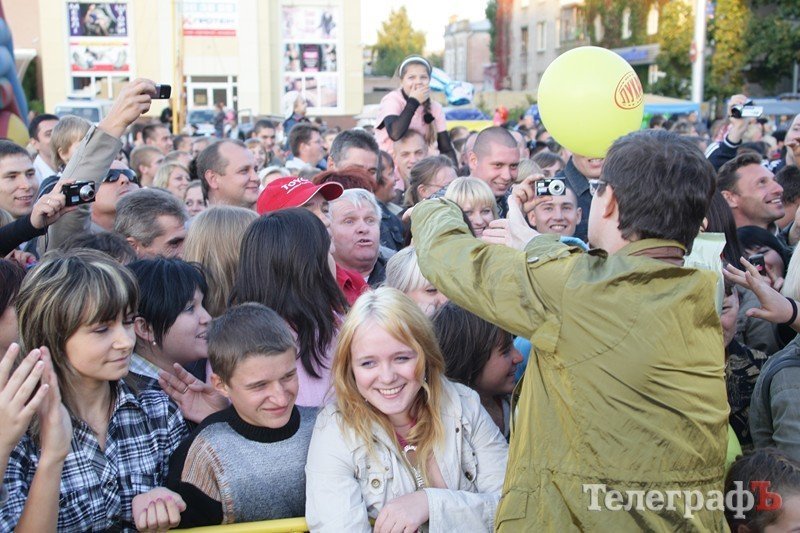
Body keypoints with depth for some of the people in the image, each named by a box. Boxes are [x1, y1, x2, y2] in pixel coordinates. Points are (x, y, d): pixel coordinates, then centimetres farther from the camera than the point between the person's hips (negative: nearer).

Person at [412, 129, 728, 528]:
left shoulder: (574, 286, -21)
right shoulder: (709, 296, -3)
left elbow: (443, 255, -6)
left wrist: (435, 210, 15)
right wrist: (527, 237, 28)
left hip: (573, 517, -6)